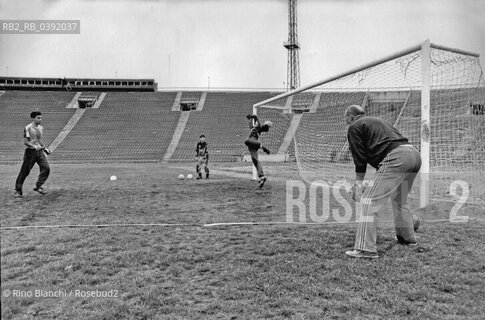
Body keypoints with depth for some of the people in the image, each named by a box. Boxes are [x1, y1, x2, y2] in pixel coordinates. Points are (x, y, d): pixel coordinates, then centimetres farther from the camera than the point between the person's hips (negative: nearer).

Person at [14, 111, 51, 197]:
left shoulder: (41, 128, 11)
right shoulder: (28, 128, -9)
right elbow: (25, 142, -12)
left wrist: (45, 148, 14)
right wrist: (34, 146, -25)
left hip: (40, 151, 6)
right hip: (30, 152, -6)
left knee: (46, 168, -9)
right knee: (25, 171, 1)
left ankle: (38, 186, 5)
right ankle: (18, 190, 14)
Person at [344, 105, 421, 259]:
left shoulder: (355, 127, 10)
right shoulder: (379, 121, 34)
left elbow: (360, 159, 3)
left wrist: (358, 185, 7)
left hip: (395, 158, -9)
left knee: (369, 201, -9)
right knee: (400, 199, 28)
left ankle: (365, 249, -14)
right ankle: (408, 238, 42)